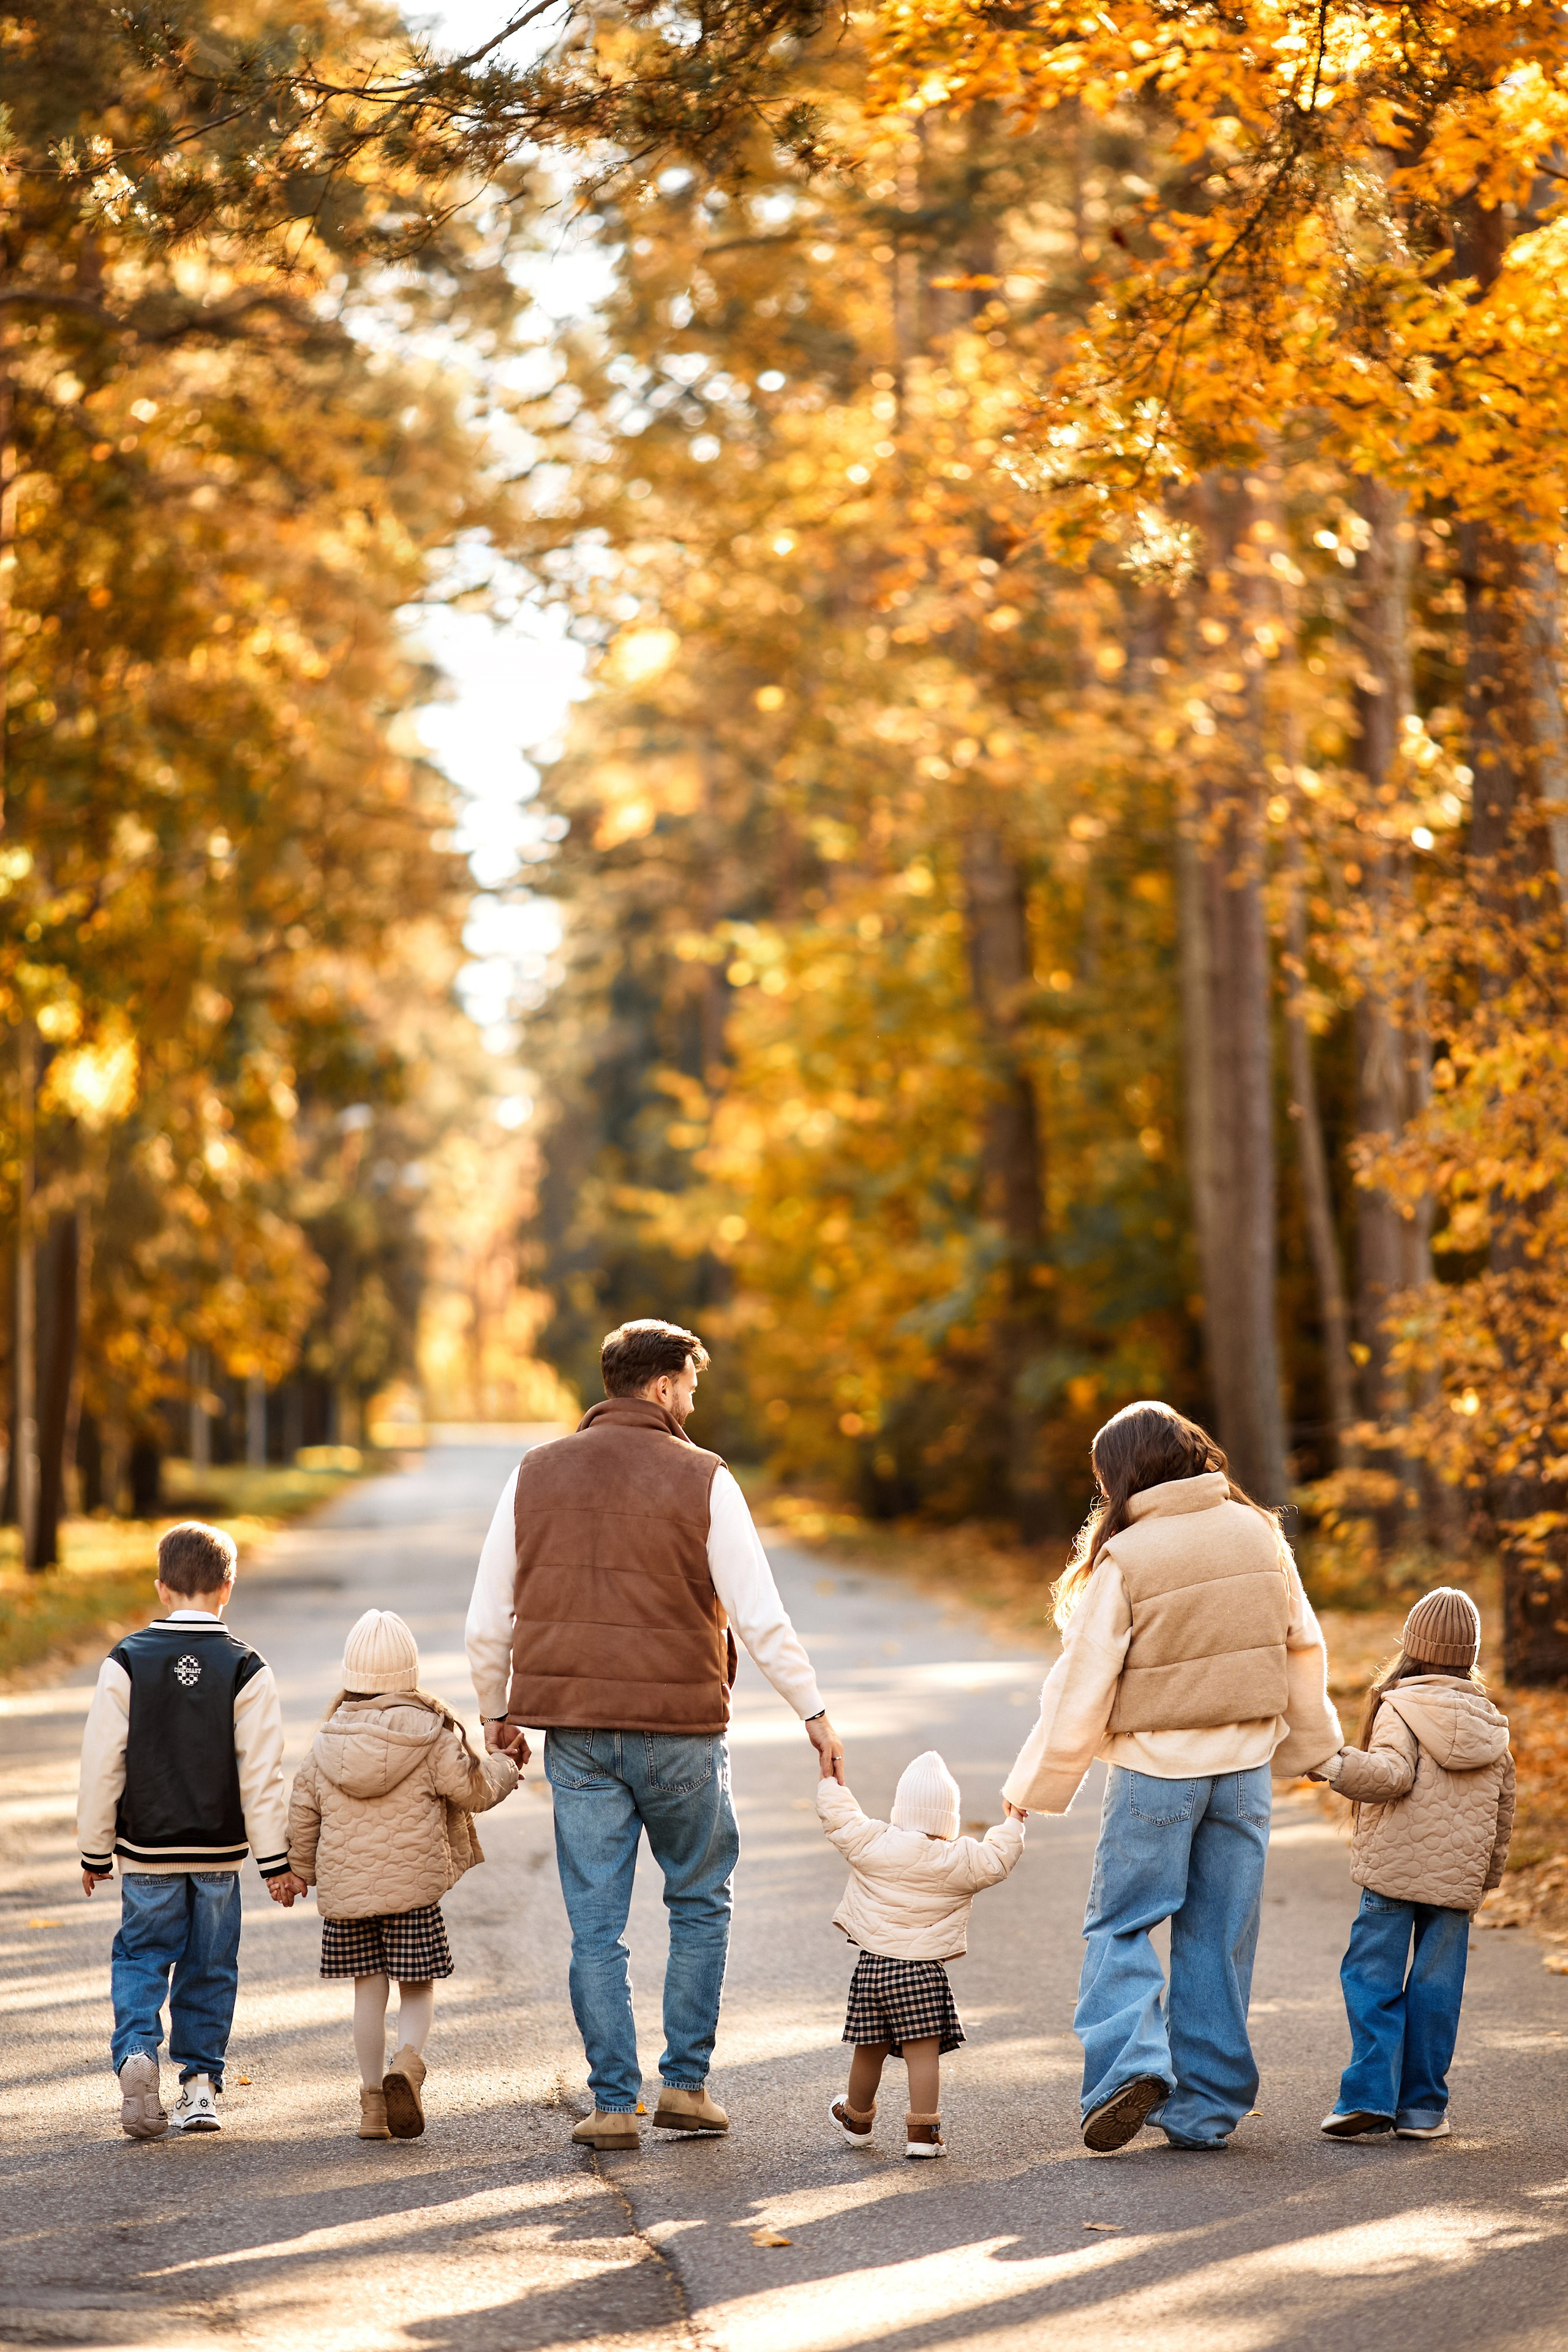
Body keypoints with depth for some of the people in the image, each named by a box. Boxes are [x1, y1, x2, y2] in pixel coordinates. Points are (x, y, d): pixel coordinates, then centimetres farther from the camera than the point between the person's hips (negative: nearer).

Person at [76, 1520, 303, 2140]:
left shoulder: (126, 1662, -6)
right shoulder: (246, 1670, -7)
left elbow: (101, 1764, -4)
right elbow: (262, 1774, -8)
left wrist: (95, 1850, 6)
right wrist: (275, 1861, -3)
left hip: (148, 1851, 0)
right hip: (220, 1850, 0)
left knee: (141, 1955, 10)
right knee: (209, 1966, 12)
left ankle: (136, 2051, -13)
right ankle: (201, 2083, 13)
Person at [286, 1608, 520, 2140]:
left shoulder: (328, 1740, 4)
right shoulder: (430, 1731, -7)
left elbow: (302, 1810, 10)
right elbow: (470, 1790, -6)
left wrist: (302, 1870, 24)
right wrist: (502, 1770, 14)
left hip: (345, 1886, 3)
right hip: (413, 1883, -3)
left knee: (368, 1987, 11)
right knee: (418, 1986, 8)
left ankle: (373, 2103, 11)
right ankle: (408, 2060, -20)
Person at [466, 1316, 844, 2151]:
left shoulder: (535, 1475, 4)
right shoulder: (701, 1480, -6)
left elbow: (486, 1622, 6)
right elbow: (761, 1617, -9)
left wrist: (497, 1712, 20)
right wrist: (813, 1713, 0)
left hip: (575, 1730, 2)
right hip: (681, 1728, -2)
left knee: (595, 1924, 6)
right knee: (700, 1903, 16)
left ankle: (613, 2103, 7)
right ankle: (686, 2082, 13)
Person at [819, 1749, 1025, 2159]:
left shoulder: (870, 1845, -2)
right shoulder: (961, 1860, -4)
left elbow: (839, 1819, 9)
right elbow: (997, 1862, 9)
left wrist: (830, 1782, 25)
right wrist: (1012, 1824, 24)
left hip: (873, 1966, 2)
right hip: (923, 1970, -2)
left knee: (870, 2050, 15)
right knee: (924, 2050, -1)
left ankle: (857, 2120, 33)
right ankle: (922, 2132, -5)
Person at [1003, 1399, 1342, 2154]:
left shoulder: (1122, 1559, -13)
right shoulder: (1259, 1535, 1)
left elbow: (1082, 1690, -10)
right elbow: (1304, 1648, 9)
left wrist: (1035, 1792, 0)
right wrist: (1305, 1743, 23)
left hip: (1155, 1768, -4)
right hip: (1244, 1762, 4)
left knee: (1119, 1925, 8)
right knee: (1219, 1936, 10)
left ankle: (1131, 2061, -14)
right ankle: (1206, 2109, 13)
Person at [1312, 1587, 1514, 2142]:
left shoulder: (1399, 1709, -4)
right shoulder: (1491, 1726, 13)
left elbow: (1391, 1775, -20)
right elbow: (1502, 1812, 19)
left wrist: (1333, 1765, -24)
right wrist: (1487, 1877, 28)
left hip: (1394, 1868, -4)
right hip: (1458, 1880, 4)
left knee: (1373, 1980, 1)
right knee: (1436, 1989, 7)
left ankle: (1369, 2096, -7)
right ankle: (1422, 2107, 8)